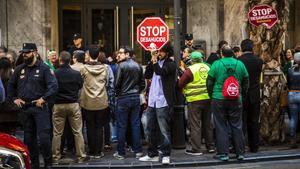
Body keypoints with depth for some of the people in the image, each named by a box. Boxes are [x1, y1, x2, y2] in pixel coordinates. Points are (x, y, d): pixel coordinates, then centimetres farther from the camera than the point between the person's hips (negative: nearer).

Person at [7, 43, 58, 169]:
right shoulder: (19, 69, 11)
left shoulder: (43, 68, -4)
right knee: (29, 138, 11)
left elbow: (53, 86, -10)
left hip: (40, 107, -5)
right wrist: (14, 98, 11)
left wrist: (43, 99, -15)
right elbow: (11, 86, 23)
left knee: (44, 137, -9)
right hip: (24, 108, 5)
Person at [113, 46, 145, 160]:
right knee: (136, 124, 9)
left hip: (123, 98, -5)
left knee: (121, 126, 3)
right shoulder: (138, 66, 6)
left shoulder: (121, 65, -10)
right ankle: (138, 151, 12)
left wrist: (117, 94, 5)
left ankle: (121, 152, 8)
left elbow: (117, 83, -12)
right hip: (136, 98, 5)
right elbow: (142, 83, 8)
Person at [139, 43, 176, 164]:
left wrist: (154, 61, -12)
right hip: (152, 101, 7)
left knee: (164, 130, -2)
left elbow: (160, 72, -22)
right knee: (150, 129, 12)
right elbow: (147, 75, 5)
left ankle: (166, 155, 10)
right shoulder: (156, 63, 15)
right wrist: (152, 59, 1)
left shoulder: (171, 64, -4)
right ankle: (152, 154, 23)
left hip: (163, 102, -7)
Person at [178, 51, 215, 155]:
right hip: (208, 98, 6)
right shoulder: (207, 68, 6)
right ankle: (210, 146, 23)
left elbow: (180, 84, -6)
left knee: (195, 125, 0)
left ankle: (196, 149, 2)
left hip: (195, 100, -5)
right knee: (207, 123, 16)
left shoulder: (190, 70, -9)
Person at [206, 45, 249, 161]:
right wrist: (242, 96, 19)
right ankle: (240, 153, 15)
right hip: (236, 100, 2)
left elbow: (209, 82, -2)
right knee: (237, 126, 10)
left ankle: (223, 153, 6)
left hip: (219, 100, -2)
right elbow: (246, 82, 9)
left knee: (221, 126, 5)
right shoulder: (240, 64, 3)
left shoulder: (216, 64, -5)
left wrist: (212, 96, 11)